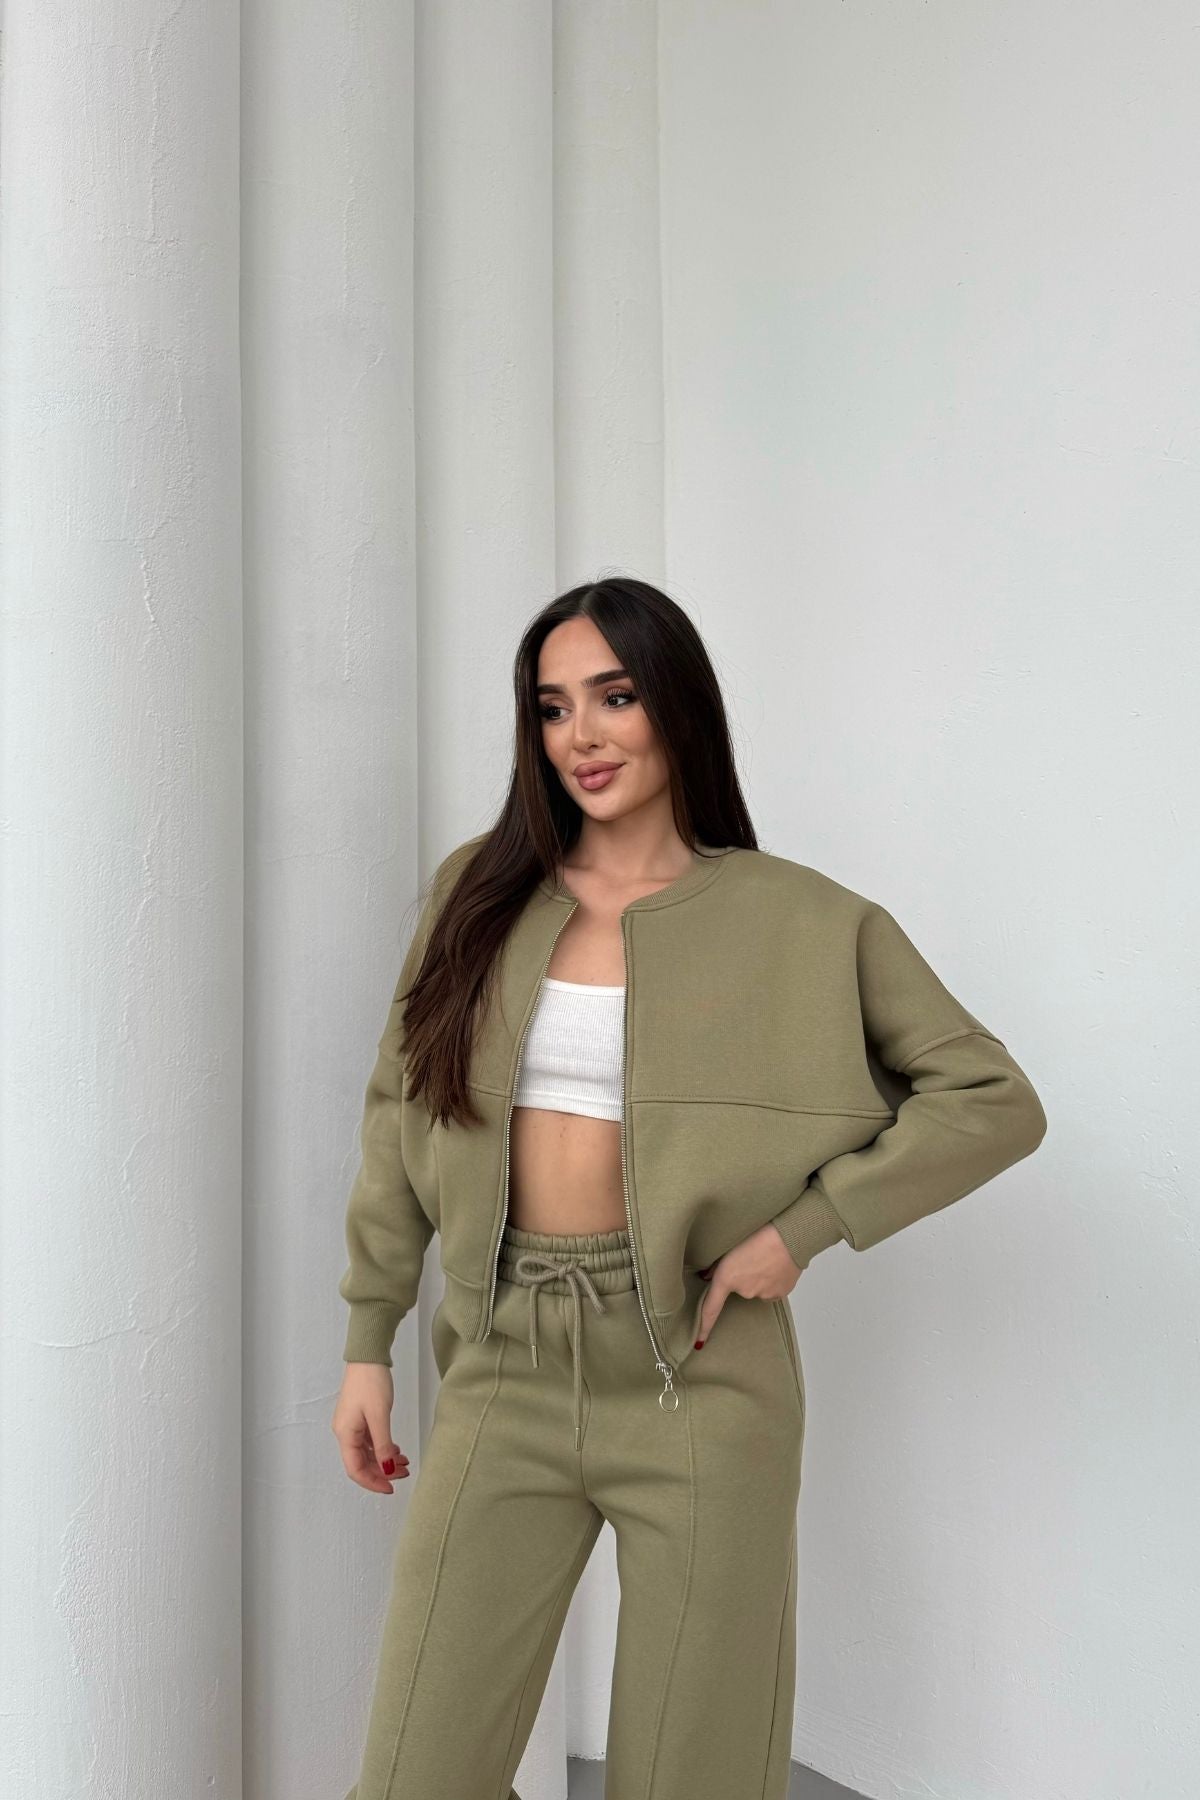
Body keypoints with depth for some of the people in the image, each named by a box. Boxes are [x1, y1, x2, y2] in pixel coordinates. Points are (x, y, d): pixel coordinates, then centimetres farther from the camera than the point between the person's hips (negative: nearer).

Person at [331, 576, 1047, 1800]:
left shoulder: (796, 921, -3)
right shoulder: (479, 890, 5)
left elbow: (994, 1102, -3)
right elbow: (401, 1108, 10)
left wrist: (804, 1226, -11)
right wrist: (369, 1340, 8)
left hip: (696, 1371, -2)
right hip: (505, 1366, 2)